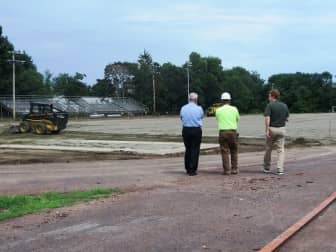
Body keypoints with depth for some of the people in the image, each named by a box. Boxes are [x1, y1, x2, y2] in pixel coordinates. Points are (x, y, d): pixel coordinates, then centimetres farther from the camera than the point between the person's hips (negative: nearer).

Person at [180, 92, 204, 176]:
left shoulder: (183, 108, 0)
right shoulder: (199, 108, -6)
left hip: (186, 130, 3)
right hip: (196, 130, -3)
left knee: (188, 149, 14)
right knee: (195, 150, 2)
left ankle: (187, 169, 20)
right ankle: (192, 170, 1)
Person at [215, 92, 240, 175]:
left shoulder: (218, 110, 1)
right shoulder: (234, 109, 2)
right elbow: (237, 119, 17)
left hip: (222, 132, -1)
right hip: (233, 131, 1)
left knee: (225, 152, 2)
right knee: (234, 151, 12)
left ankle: (226, 170, -1)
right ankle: (234, 169, 10)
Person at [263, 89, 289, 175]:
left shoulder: (270, 105, -10)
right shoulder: (284, 106, 5)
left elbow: (267, 118, -19)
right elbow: (287, 118, 11)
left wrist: (267, 130, -19)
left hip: (272, 128, -3)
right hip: (281, 129, 3)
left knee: (268, 149, 13)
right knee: (281, 150, 3)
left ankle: (267, 168, 26)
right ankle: (280, 169, -6)